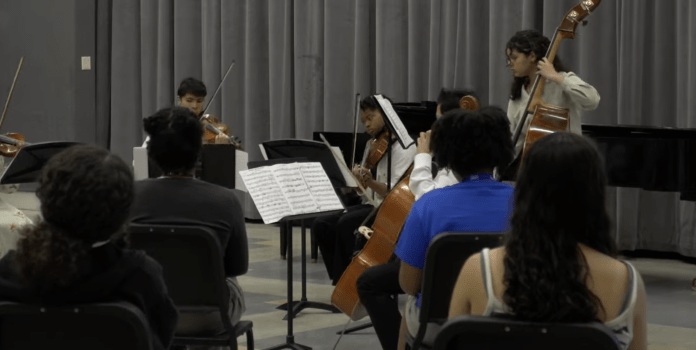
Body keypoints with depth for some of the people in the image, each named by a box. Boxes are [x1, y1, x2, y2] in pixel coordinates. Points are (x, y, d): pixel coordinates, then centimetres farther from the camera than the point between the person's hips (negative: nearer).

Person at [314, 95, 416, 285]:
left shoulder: (404, 146, -9)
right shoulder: (372, 145, 17)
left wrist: (371, 183, -36)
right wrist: (356, 179, -2)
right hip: (369, 205, 8)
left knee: (346, 224, -31)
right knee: (321, 225, -13)